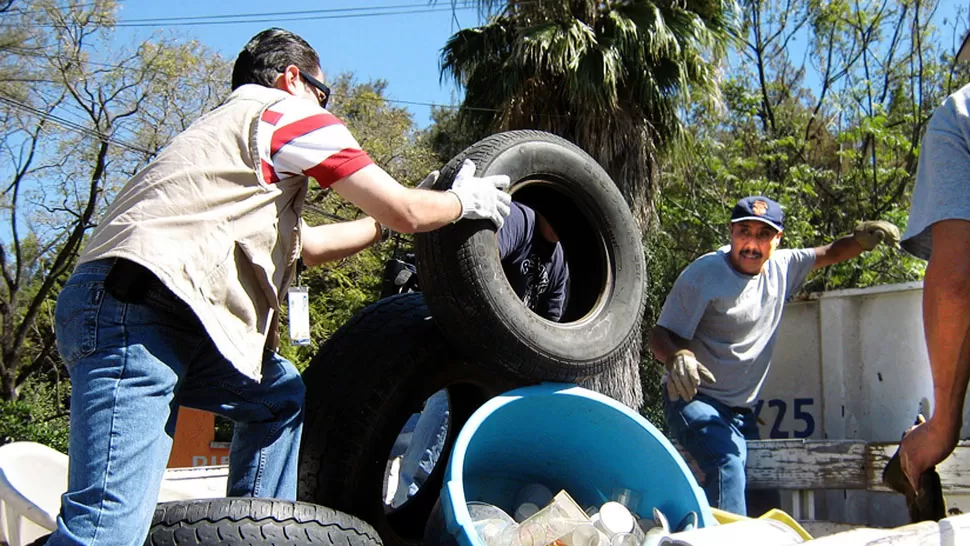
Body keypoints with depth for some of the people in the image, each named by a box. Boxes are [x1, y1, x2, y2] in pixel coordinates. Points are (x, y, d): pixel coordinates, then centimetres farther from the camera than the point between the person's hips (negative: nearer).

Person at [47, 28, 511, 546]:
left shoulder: (226, 126, 35)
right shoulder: (287, 113, 7)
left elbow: (308, 244, 42)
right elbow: (405, 212, 3)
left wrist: (386, 221, 46)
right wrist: (464, 201, 22)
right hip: (133, 309, -10)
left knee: (281, 397, 22)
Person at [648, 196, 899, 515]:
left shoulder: (782, 267, 4)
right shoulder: (703, 275, -14)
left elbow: (829, 254, 19)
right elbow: (661, 335, -14)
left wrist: (863, 238, -3)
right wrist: (677, 356, -37)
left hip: (741, 411, 7)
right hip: (694, 398, -7)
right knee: (727, 465, -33)